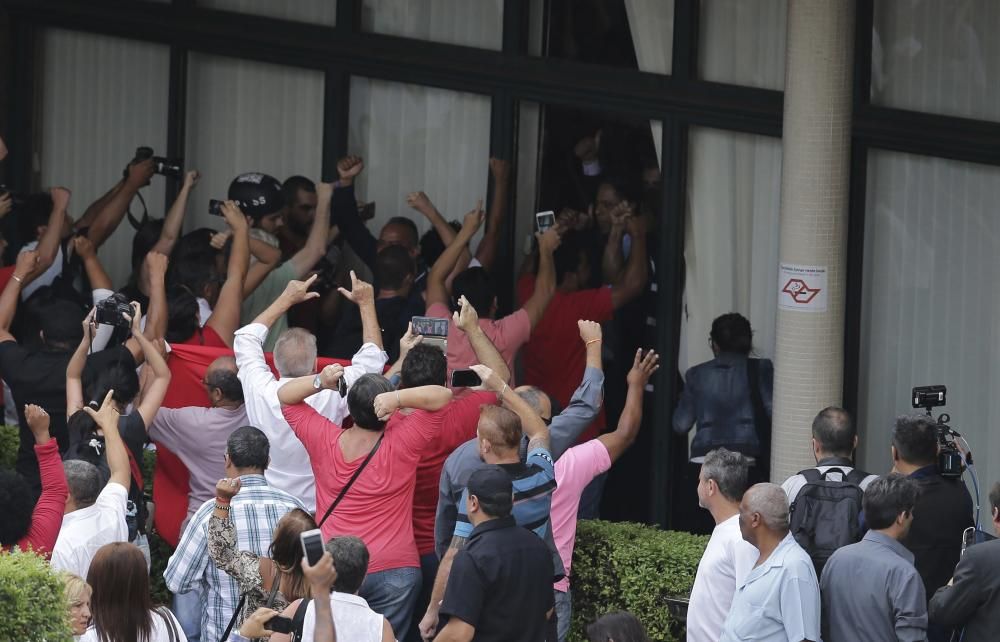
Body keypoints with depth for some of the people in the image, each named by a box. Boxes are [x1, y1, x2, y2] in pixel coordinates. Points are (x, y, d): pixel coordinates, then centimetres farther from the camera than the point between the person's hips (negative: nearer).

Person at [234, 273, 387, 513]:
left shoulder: (261, 393, -15)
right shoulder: (331, 397, -21)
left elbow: (247, 338, 8)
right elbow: (372, 359, -2)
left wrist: (286, 298, 14)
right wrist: (365, 304, 8)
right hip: (316, 511, -2)